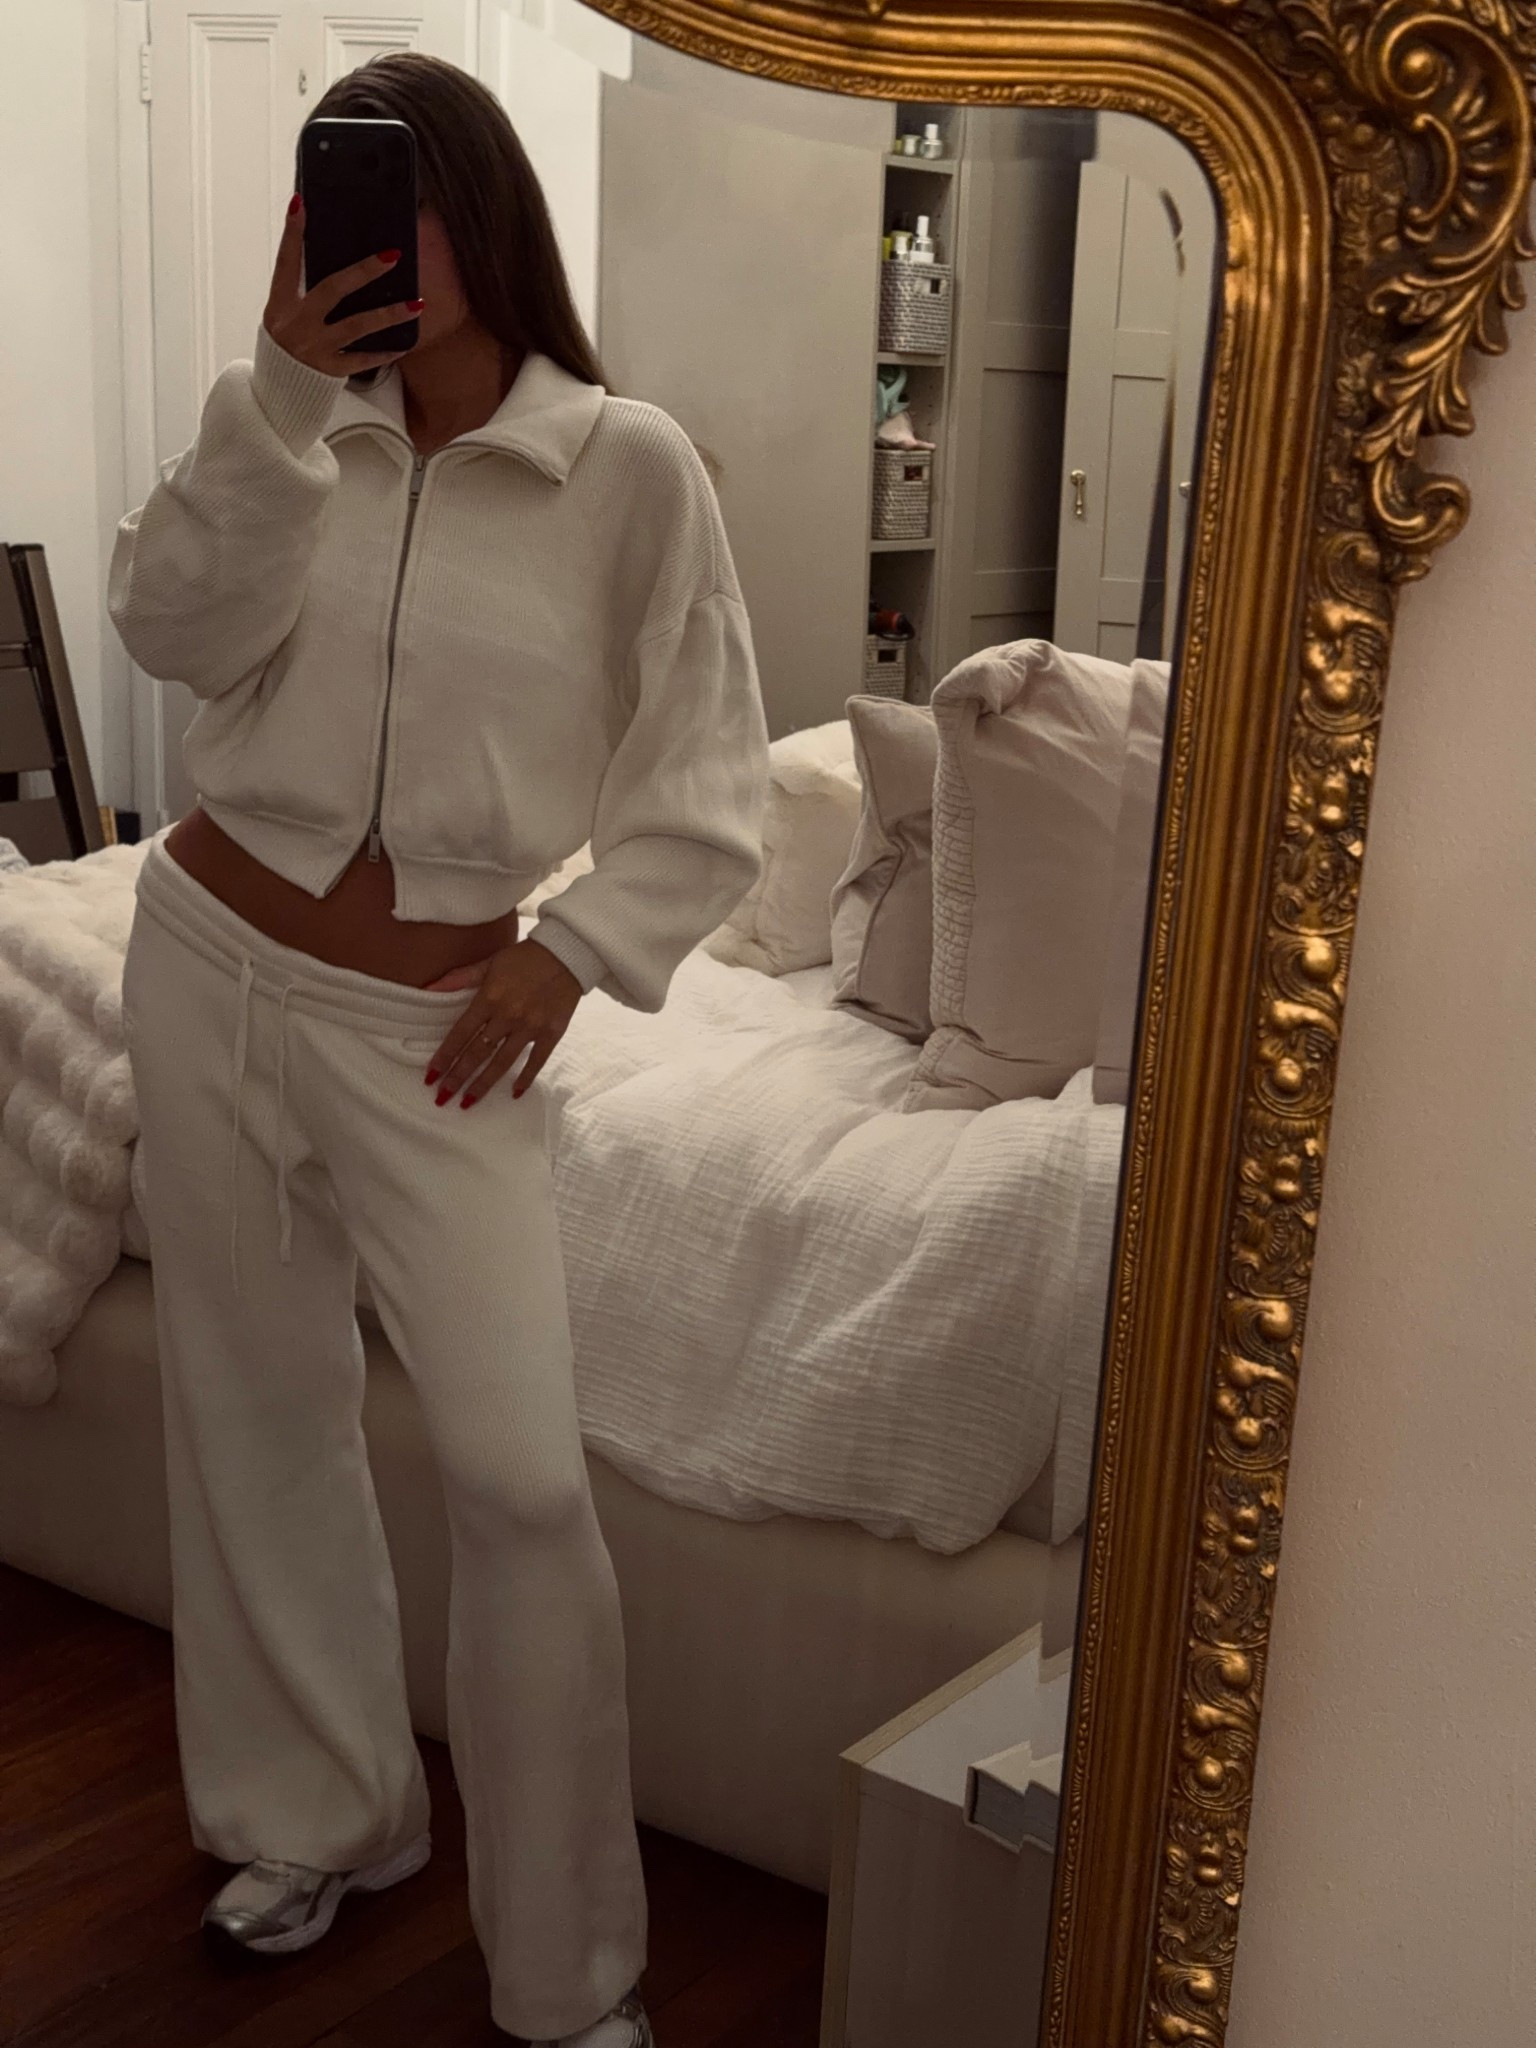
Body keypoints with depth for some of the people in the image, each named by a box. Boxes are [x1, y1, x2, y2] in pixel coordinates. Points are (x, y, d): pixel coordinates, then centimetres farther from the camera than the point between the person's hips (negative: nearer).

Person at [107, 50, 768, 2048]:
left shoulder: (631, 463, -6)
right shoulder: (298, 426, 4)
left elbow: (710, 788, -4)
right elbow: (171, 627, -12)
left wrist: (575, 952, -12)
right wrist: (280, 385, -20)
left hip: (440, 1022, -3)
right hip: (212, 960, 4)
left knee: (521, 1474, -7)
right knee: (261, 1406, 14)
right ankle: (325, 1809, 37)